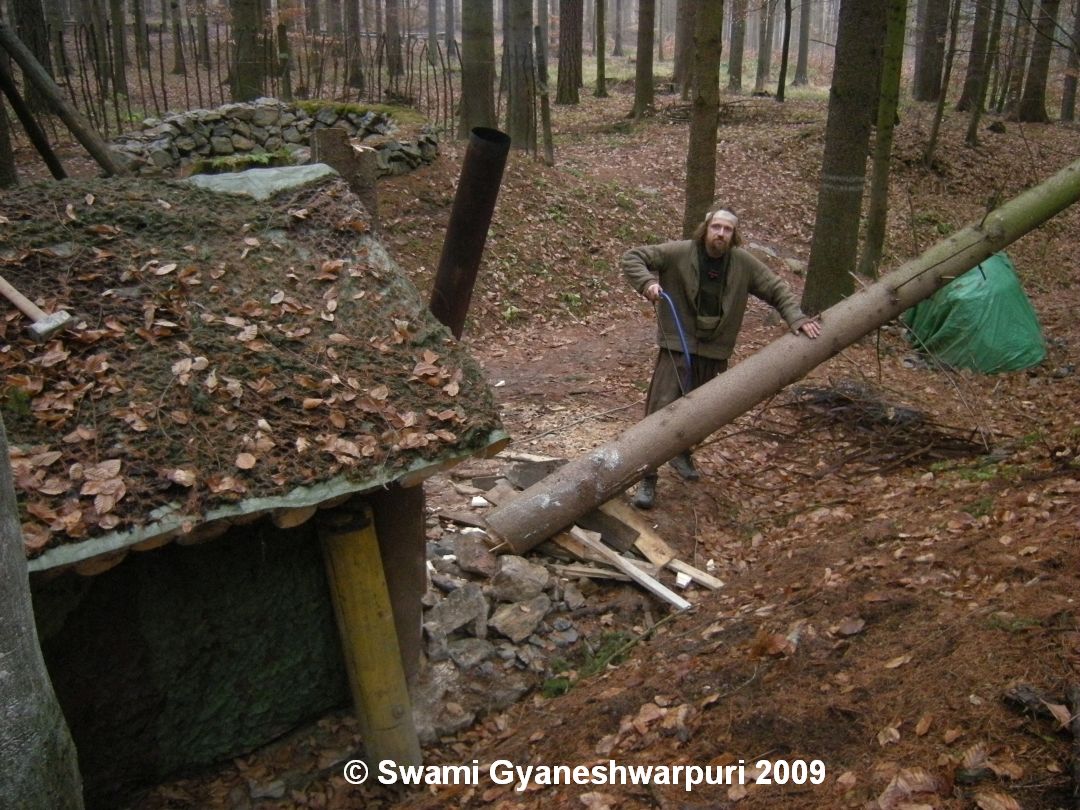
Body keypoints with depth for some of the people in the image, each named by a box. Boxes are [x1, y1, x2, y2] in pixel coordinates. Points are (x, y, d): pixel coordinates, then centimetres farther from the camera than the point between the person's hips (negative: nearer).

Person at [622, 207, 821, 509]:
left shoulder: (743, 263, -2)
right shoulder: (679, 253, -11)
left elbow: (777, 289, 5)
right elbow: (632, 257, -9)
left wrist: (797, 318, -8)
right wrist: (647, 281, -28)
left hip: (714, 352, 4)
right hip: (677, 347, -4)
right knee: (661, 410, -10)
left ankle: (681, 453, 44)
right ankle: (647, 479, -3)